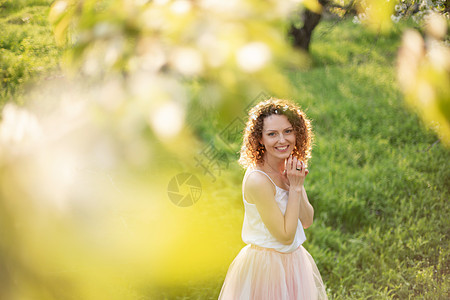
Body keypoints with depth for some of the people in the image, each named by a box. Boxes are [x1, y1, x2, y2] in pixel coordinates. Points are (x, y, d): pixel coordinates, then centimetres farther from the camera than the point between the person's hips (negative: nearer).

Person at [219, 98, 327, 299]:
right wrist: (295, 187, -19)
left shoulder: (289, 169, -1)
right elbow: (286, 236, -21)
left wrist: (298, 185, -15)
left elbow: (306, 221, 0)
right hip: (266, 266, -8)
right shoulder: (257, 180, -25)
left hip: (293, 261, 8)